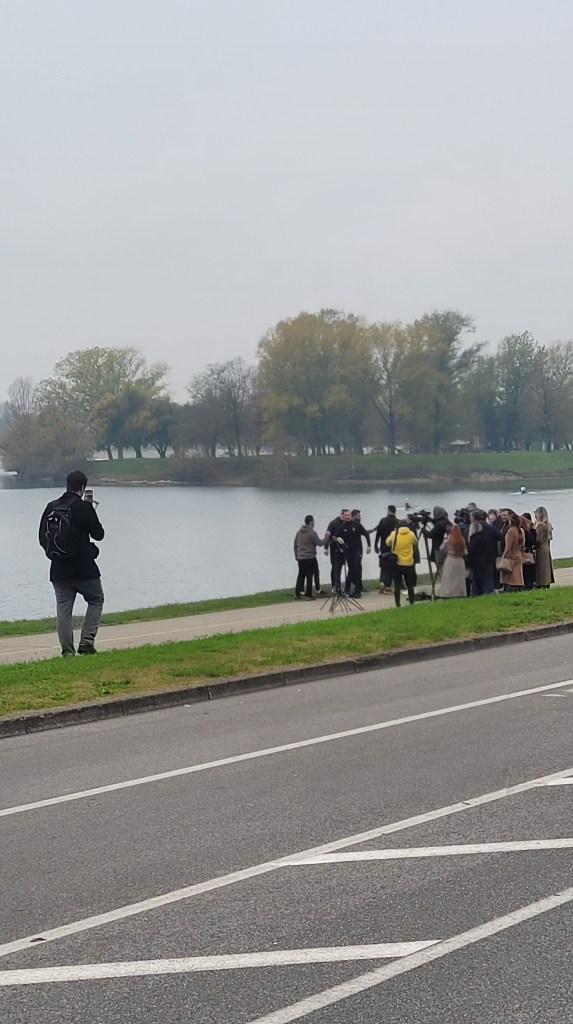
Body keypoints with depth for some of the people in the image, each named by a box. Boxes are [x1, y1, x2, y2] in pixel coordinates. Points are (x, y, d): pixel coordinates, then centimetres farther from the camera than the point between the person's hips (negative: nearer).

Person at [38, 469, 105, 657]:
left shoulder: (51, 507, 3)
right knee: (96, 600, 14)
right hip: (84, 568, -4)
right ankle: (86, 641, 2)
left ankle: (67, 649, 2)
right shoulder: (84, 508, -11)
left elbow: (42, 538, 7)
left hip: (59, 569, 4)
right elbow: (98, 534, -2)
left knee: (63, 608, 6)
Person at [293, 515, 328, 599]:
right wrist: (327, 537, 4)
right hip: (310, 558, -7)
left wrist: (296, 555, 24)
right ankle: (308, 595, -2)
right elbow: (320, 543, -12)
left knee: (301, 575, 14)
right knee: (309, 576, -2)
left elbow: (295, 545, 15)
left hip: (300, 558, 7)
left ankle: (298, 592, 16)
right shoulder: (312, 533, -14)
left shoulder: (299, 532, 9)